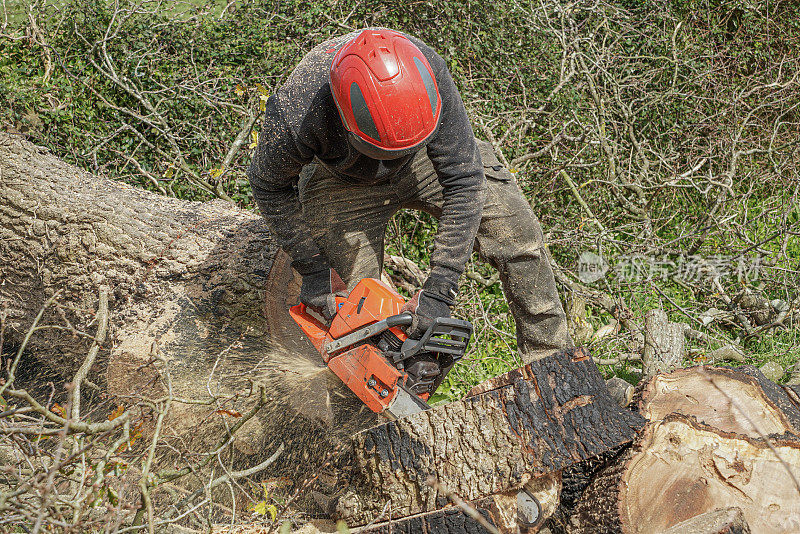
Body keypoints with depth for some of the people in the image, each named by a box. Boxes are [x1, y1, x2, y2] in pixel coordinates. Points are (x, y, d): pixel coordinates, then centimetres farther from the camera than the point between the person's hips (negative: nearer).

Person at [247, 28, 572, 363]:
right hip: (344, 182, -1)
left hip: (426, 158, 1)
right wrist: (312, 269, -18)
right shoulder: (295, 112, -40)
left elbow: (464, 182, -32)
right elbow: (269, 185, -16)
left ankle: (552, 357, 7)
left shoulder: (427, 72, -39)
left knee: (517, 233, -10)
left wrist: (439, 291, -34)